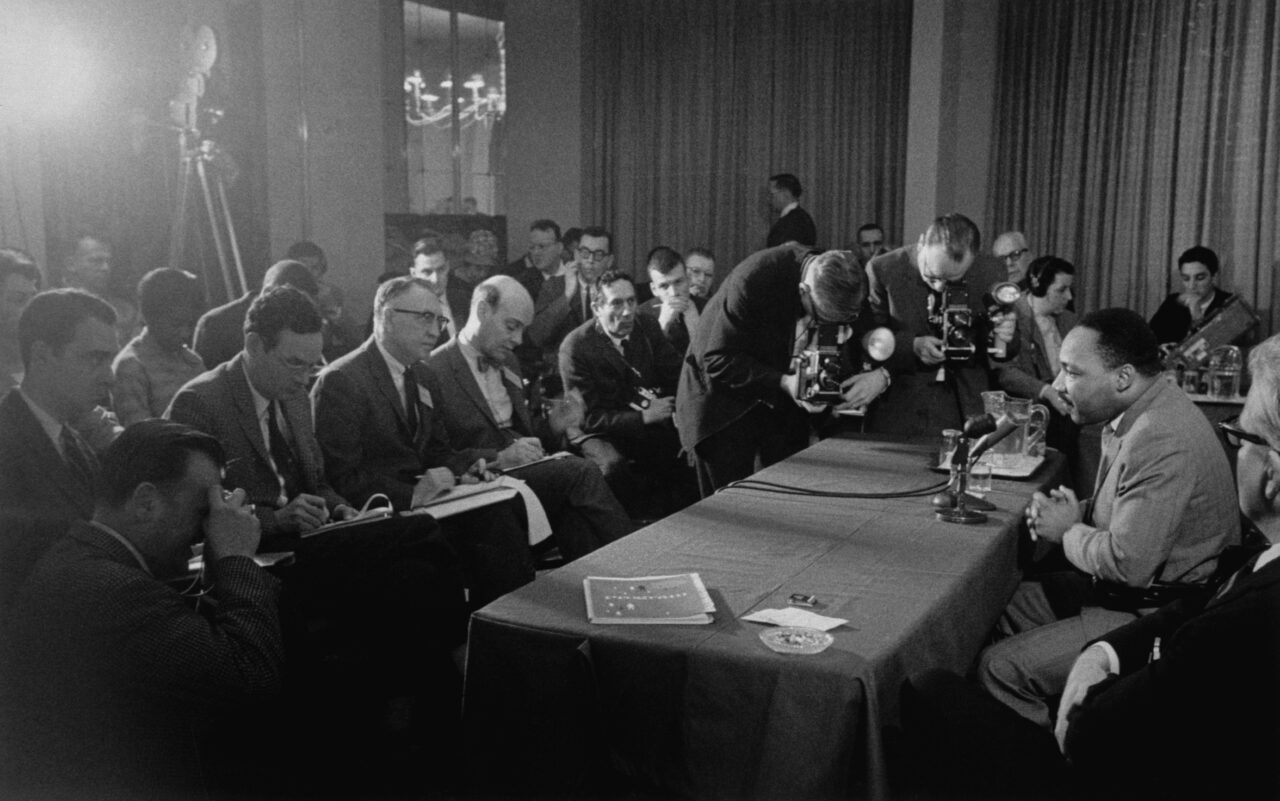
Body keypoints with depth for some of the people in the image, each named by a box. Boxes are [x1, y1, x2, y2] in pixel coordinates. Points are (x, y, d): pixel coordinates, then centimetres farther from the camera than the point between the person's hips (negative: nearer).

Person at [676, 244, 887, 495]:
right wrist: (782, 382, -32)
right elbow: (717, 359, -25)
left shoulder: (846, 284, -15)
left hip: (784, 401, 5)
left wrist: (881, 375, -25)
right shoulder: (753, 280, -30)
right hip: (726, 398, -4)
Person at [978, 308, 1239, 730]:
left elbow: (1128, 563, -30)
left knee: (999, 669, -15)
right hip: (1123, 589, 11)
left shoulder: (1161, 441, -29)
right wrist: (1076, 512, 1)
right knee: (1003, 605, 13)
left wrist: (1067, 532, -12)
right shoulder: (1137, 413, 5)